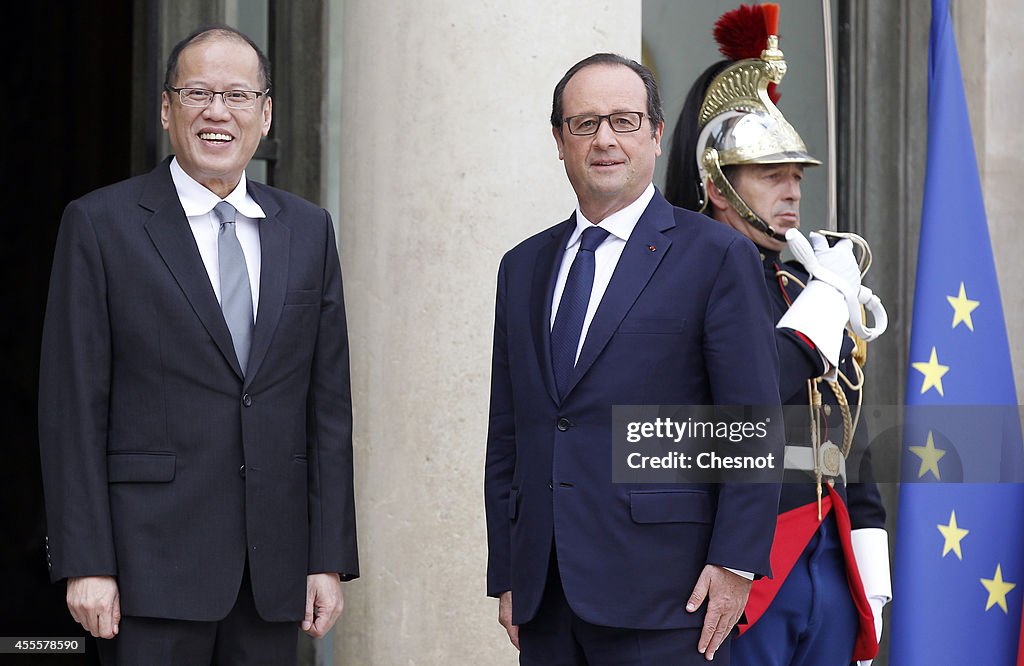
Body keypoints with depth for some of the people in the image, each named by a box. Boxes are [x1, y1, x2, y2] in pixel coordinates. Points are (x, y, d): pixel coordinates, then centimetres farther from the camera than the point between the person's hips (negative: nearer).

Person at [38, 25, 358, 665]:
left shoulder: (309, 230, 11)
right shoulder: (101, 224, 0)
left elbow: (328, 404, 10)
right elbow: (74, 408, -3)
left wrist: (330, 559, 4)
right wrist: (86, 563, -10)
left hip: (274, 560, 4)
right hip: (154, 558, -3)